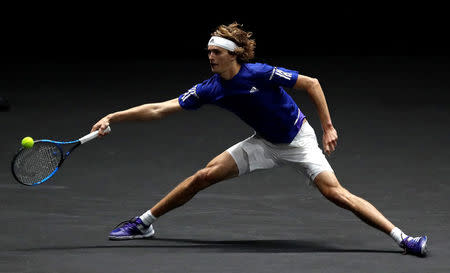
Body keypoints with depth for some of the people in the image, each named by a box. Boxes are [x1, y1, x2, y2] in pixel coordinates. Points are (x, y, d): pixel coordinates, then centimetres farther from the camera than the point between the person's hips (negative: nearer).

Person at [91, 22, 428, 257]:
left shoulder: (261, 74, -27)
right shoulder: (210, 89, -12)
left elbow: (312, 83, -17)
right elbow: (160, 109, -9)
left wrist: (328, 127, -20)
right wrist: (112, 117, -14)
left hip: (298, 140, -5)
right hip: (263, 143, 5)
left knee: (334, 192, -21)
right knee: (203, 177, -4)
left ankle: (402, 238, -22)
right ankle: (144, 223, 11)